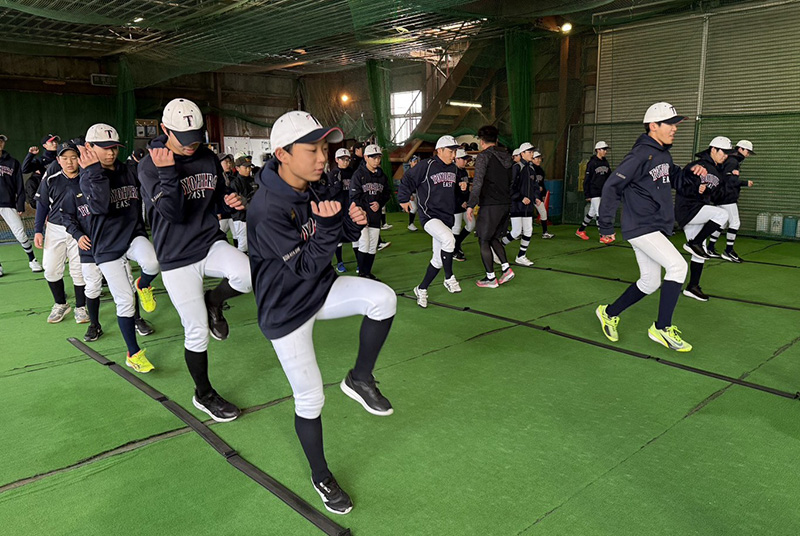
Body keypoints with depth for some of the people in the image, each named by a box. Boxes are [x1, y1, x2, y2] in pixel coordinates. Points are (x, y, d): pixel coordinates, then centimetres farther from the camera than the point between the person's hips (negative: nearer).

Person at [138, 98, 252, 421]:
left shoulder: (209, 159, 5)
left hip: (211, 244, 4)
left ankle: (214, 302, 5)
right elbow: (173, 213, -18)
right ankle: (203, 395, 26)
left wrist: (229, 202, -4)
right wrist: (168, 173, -27)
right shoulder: (150, 166, -9)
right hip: (177, 260, -3)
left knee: (249, 275, -30)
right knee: (196, 332, 1)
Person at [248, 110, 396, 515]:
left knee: (383, 298, -18)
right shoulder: (267, 208, -27)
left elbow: (343, 236, 7)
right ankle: (321, 477, 28)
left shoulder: (314, 190, -3)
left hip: (321, 290, 6)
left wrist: (354, 222, -15)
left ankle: (360, 379, 4)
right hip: (287, 311, -6)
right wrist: (327, 224, -39)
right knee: (310, 399, 3)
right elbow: (305, 266, -25)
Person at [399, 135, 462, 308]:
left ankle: (421, 289, 22)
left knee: (439, 259, 7)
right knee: (448, 239, -34)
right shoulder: (426, 166, -10)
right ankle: (449, 278, -17)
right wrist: (404, 200, -1)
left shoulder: (453, 168, 13)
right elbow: (407, 180, -2)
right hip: (429, 216, -7)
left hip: (447, 218, 8)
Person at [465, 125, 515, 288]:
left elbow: (478, 182, -19)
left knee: (484, 240, 5)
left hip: (490, 205, -7)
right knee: (494, 238, 21)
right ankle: (506, 268, 10)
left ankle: (491, 278, 7)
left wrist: (471, 205, -18)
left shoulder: (484, 156, -10)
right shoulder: (507, 156, 13)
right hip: (506, 204, 8)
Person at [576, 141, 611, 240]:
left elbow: (609, 178, 18)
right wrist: (587, 195, -13)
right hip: (594, 193, -7)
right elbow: (586, 180, -10)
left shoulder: (606, 163, 12)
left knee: (592, 213, 12)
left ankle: (580, 231, 24)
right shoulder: (592, 163, -9)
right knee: (600, 213, -8)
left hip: (603, 193, 7)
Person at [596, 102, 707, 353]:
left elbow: (672, 179, 28)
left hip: (657, 228, 10)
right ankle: (662, 328, -9)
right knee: (677, 266, -18)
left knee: (650, 282, 12)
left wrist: (690, 171, 5)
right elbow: (612, 187, -18)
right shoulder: (640, 155, -16)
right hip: (640, 227, -10)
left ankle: (609, 313, 28)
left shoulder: (664, 154, 12)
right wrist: (606, 228, -16)